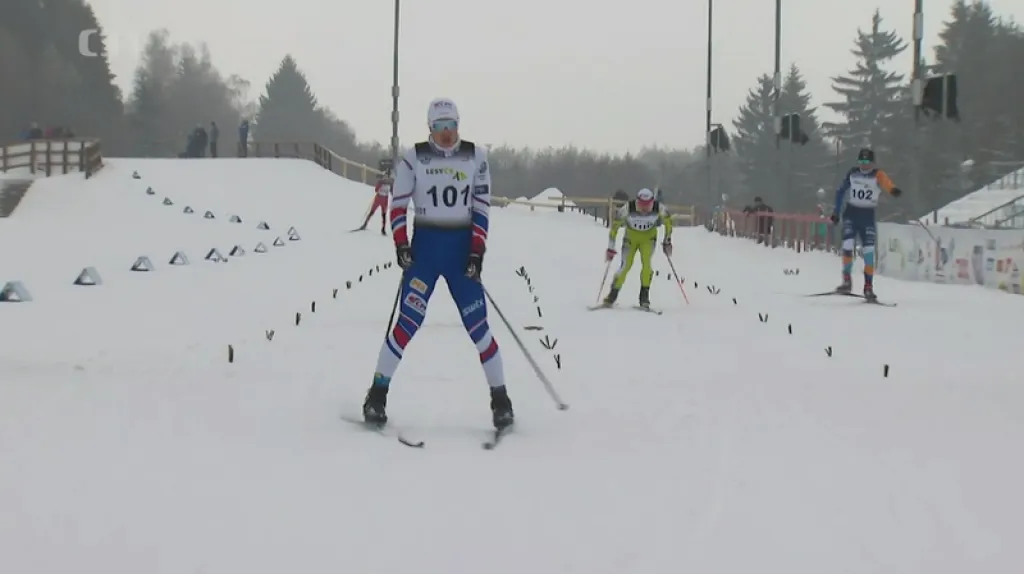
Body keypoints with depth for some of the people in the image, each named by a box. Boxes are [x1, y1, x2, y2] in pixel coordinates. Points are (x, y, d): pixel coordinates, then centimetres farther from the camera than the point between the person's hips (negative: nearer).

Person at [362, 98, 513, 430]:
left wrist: (477, 252, -6)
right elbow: (398, 204, 0)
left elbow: (481, 207, 2)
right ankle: (377, 394, 1)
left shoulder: (475, 157, 2)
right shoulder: (413, 158, -2)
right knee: (408, 322, -9)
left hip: (462, 248, 1)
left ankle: (500, 399, 7)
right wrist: (401, 245, -12)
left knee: (478, 325, -2)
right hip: (425, 246, -1)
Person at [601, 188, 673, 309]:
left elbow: (668, 221, -6)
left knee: (646, 262, -21)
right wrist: (611, 248, -18)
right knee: (626, 265, -11)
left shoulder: (659, 208, -27)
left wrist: (667, 241, -3)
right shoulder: (628, 208, -31)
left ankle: (644, 296, -12)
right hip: (631, 236, 0)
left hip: (649, 236, 1)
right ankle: (612, 295, 3)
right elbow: (614, 225, -20)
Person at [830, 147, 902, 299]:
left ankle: (868, 287, 4)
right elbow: (841, 191, 10)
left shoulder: (878, 175, -11)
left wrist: (893, 190, -57)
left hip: (868, 216, -1)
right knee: (848, 246, -15)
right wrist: (836, 212, 9)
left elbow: (886, 183, -34)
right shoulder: (852, 173, -2)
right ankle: (847, 281, -5)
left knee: (869, 251, -5)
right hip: (851, 213, 1)